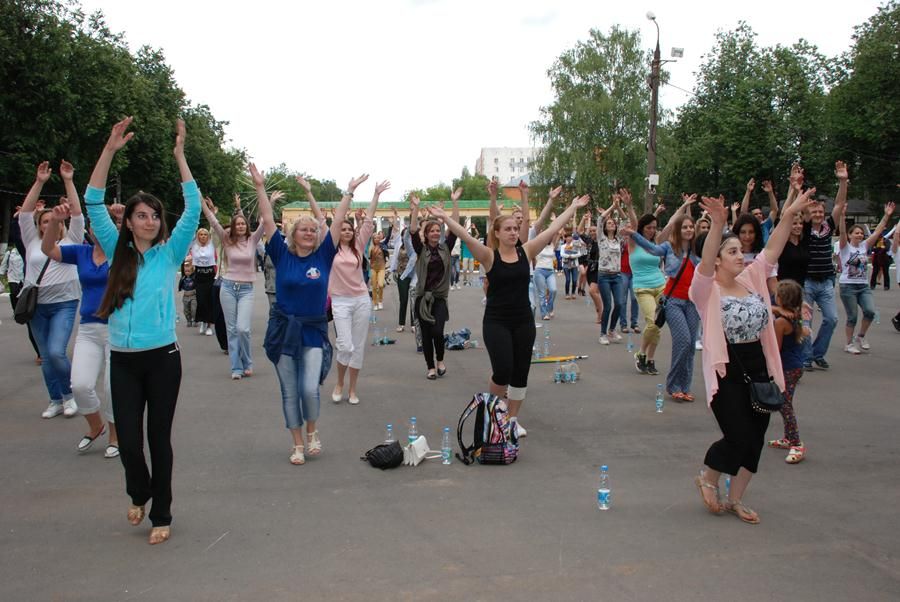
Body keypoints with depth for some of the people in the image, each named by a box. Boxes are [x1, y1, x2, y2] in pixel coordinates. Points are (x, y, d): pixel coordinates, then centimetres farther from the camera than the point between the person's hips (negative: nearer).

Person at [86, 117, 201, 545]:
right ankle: (139, 493, 35)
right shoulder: (117, 252, 6)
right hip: (122, 360, 2)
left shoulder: (170, 253, 1)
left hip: (162, 358, -2)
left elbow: (193, 208, -8)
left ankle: (161, 515, 21)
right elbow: (94, 204, -1)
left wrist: (180, 155, -10)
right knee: (128, 439, 3)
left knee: (159, 437, 6)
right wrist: (110, 150, -9)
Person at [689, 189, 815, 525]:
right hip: (726, 372, -6)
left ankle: (735, 498, 27)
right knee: (739, 438, -7)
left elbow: (772, 250, 2)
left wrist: (790, 214, -9)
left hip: (759, 369, 6)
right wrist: (717, 225, -41)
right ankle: (707, 478, 23)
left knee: (755, 438, 10)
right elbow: (705, 262, -27)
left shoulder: (752, 279, 8)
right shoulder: (707, 289, -9)